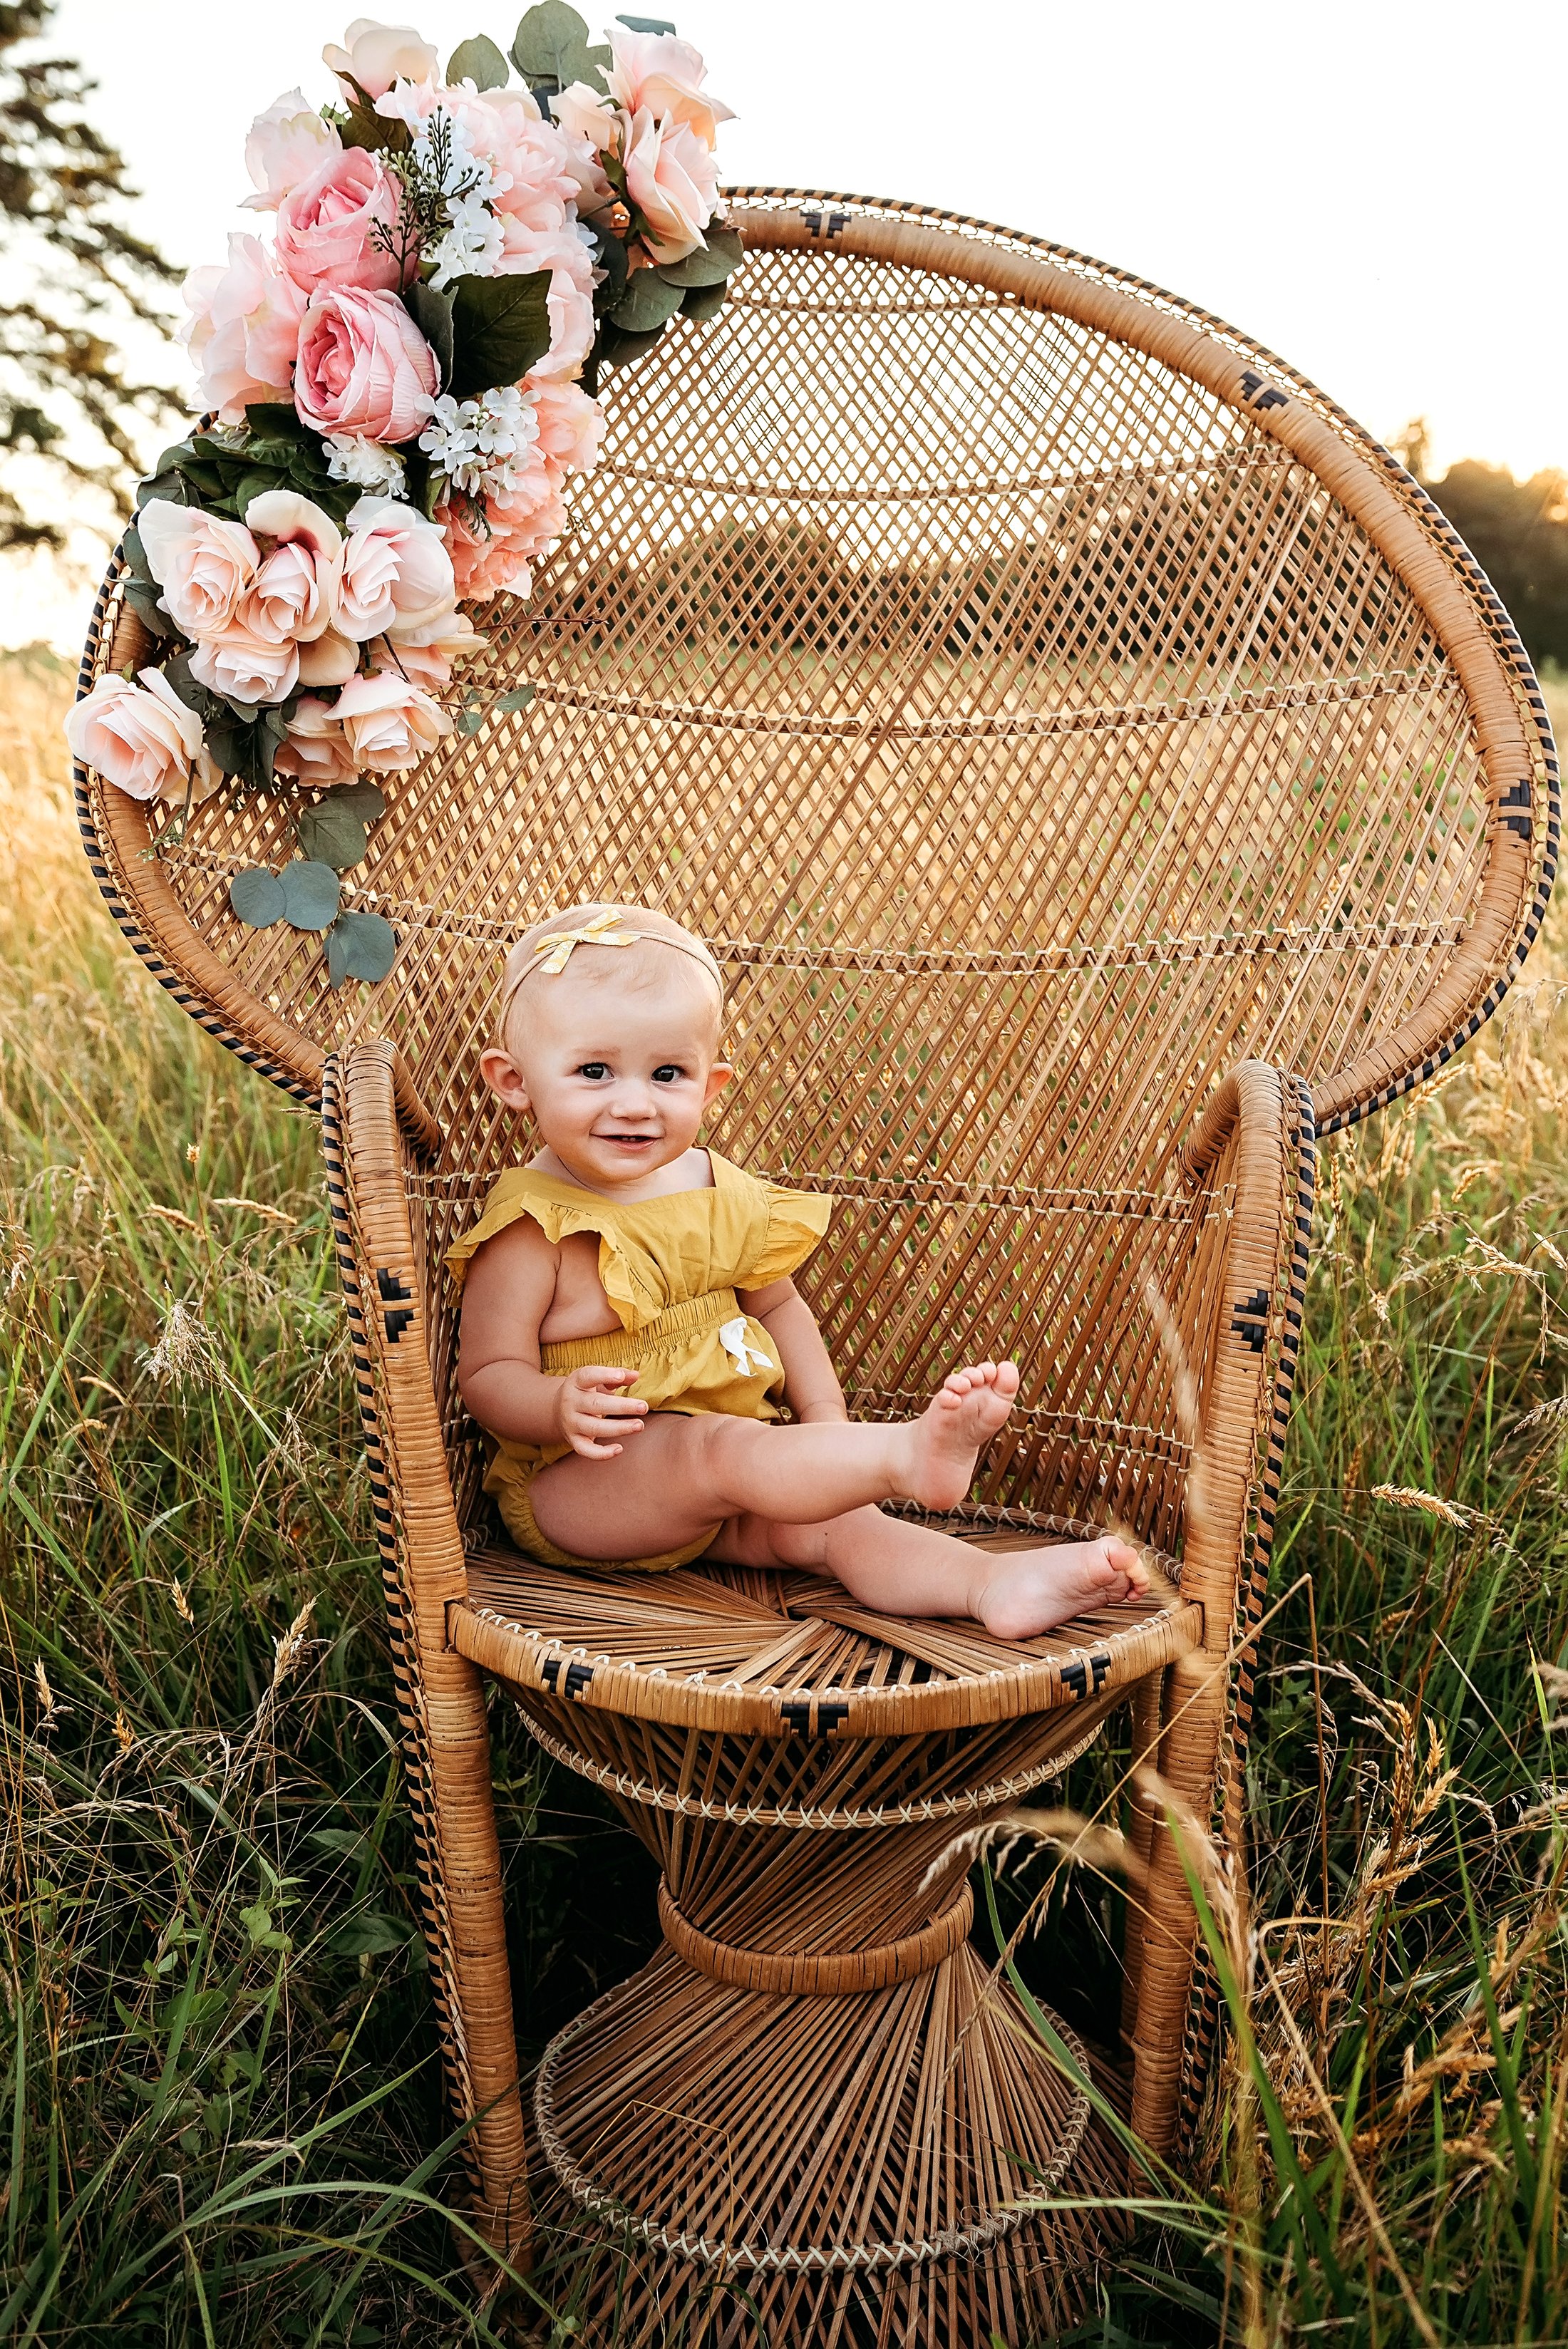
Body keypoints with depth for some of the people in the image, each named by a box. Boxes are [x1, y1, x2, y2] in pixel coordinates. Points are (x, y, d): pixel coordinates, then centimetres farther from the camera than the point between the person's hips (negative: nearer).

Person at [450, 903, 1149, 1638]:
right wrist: (561, 1407, -35)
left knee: (825, 1519, -17)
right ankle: (908, 1455, -47)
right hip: (569, 1486, -6)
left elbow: (777, 1307, 16)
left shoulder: (720, 1194, 5)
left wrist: (826, 1423, 2)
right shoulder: (532, 1227, -13)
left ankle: (993, 1582, -30)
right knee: (717, 1448, -32)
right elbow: (488, 1374, -13)